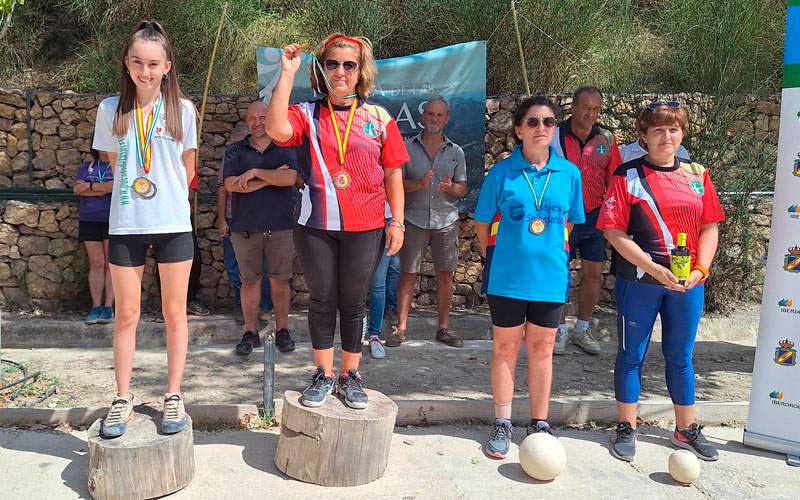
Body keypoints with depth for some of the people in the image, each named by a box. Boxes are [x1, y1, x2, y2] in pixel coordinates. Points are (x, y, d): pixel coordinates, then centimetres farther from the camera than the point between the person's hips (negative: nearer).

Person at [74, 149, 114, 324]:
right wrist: (103, 189, -9)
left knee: (110, 263, -2)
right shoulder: (86, 167, 16)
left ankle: (108, 307, 0)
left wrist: (90, 186, -6)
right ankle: (96, 306, 3)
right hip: (89, 220, 3)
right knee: (96, 263, 2)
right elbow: (77, 189, 3)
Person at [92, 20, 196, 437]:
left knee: (175, 313, 6)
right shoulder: (111, 110, 2)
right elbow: (115, 164, 13)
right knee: (126, 314, 7)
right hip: (125, 225, 1)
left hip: (173, 224, -1)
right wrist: (136, 192, 12)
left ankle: (173, 396, 17)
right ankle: (123, 399, 18)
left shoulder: (182, 109, -1)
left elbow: (187, 169, 8)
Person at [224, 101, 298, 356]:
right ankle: (250, 333, 13)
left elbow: (290, 178, -10)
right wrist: (270, 178, -8)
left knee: (280, 279, 4)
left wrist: (255, 172, -11)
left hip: (280, 225, 0)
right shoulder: (235, 151, 10)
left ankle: (282, 330, 13)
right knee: (250, 280, 4)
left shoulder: (285, 149, 9)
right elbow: (231, 185, -6)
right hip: (245, 227, 1)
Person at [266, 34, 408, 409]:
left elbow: (393, 173, 6)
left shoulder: (378, 117, 4)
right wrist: (287, 73, -15)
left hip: (365, 228, 0)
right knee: (322, 300, 10)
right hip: (316, 226, 0)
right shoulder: (307, 114, 3)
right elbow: (276, 129, -20)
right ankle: (324, 374, 25)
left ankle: (350, 375, 24)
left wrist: (397, 222, 1)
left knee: (353, 302, 9)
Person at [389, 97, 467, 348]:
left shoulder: (456, 152, 10)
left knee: (445, 275, 5)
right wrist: (419, 184, -19)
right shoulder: (407, 147, 4)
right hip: (414, 220, -2)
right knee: (408, 274, 0)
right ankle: (401, 328, 8)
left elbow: (463, 187, 8)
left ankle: (443, 328, 17)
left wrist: (451, 188, -14)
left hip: (446, 221, 2)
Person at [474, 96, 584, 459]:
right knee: (505, 348, 8)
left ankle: (540, 423, 26)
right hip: (507, 278, -1)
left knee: (542, 349, 12)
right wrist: (497, 258, 4)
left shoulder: (569, 173, 1)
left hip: (550, 276, 2)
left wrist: (550, 252, 8)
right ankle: (502, 424, 22)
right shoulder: (501, 172, -4)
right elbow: (482, 225, 4)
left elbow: (571, 222, 12)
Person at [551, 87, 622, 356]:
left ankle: (583, 328, 23)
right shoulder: (555, 136, -6)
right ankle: (560, 329, 18)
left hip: (594, 216, 3)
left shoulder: (606, 139, 3)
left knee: (593, 274, 7)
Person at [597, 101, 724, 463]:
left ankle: (686, 429, 31)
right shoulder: (628, 175, -5)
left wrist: (700, 269, -7)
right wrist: (654, 268, -17)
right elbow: (613, 231, -10)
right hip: (639, 281, -3)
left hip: (688, 283, 3)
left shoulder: (696, 174, 7)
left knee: (680, 356, 15)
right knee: (632, 354, 8)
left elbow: (710, 226, 8)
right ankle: (627, 429, 22)